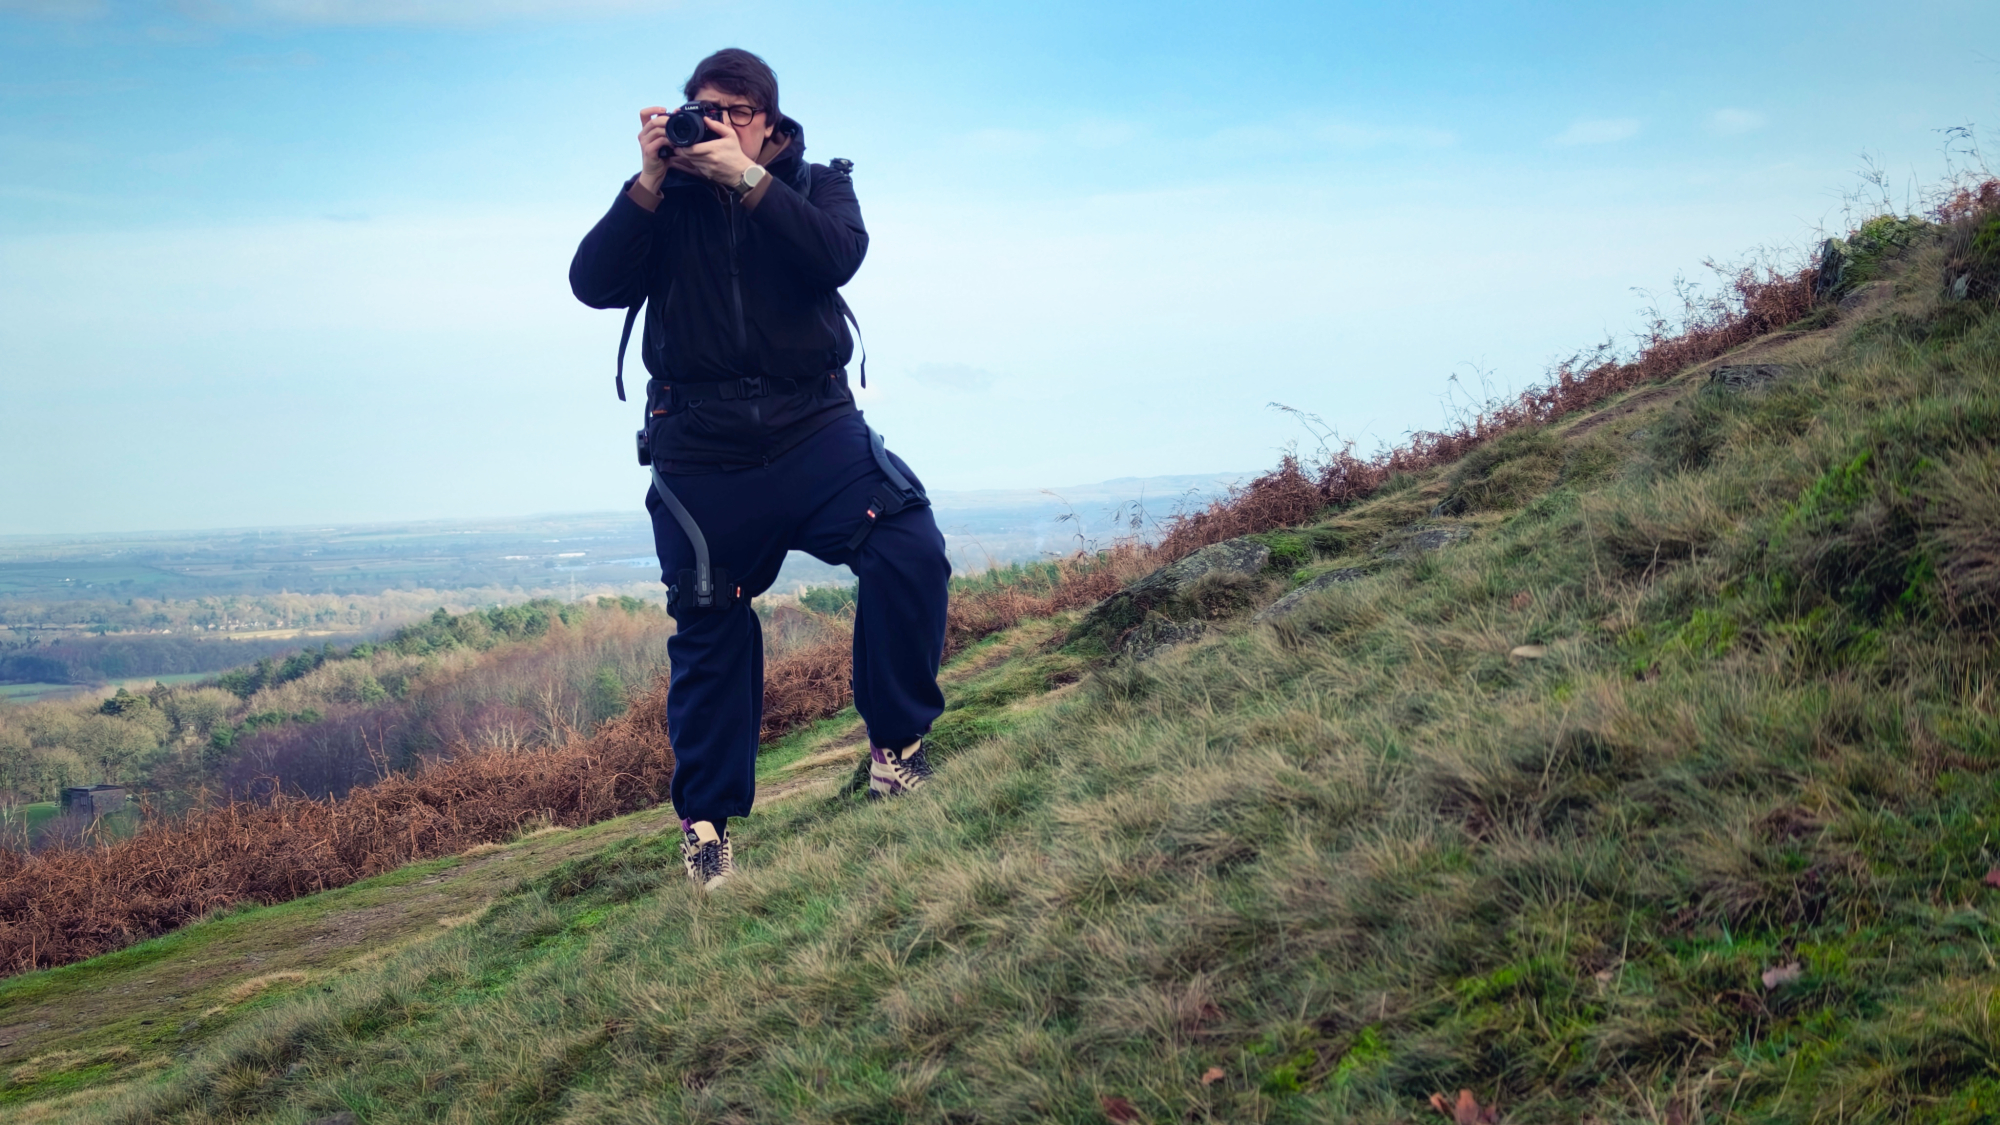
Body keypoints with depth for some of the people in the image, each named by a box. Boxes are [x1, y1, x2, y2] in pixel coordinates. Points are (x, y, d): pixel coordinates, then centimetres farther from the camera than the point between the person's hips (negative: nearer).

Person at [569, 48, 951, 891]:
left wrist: (747, 180, -20)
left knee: (909, 551, -21)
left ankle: (895, 743, -3)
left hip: (812, 427, 0)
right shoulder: (664, 198, 8)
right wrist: (651, 183, -14)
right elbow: (594, 285, -6)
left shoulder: (817, 185, 9)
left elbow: (837, 257, -14)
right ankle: (705, 819, 19)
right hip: (701, 450, 0)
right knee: (709, 633, 3)